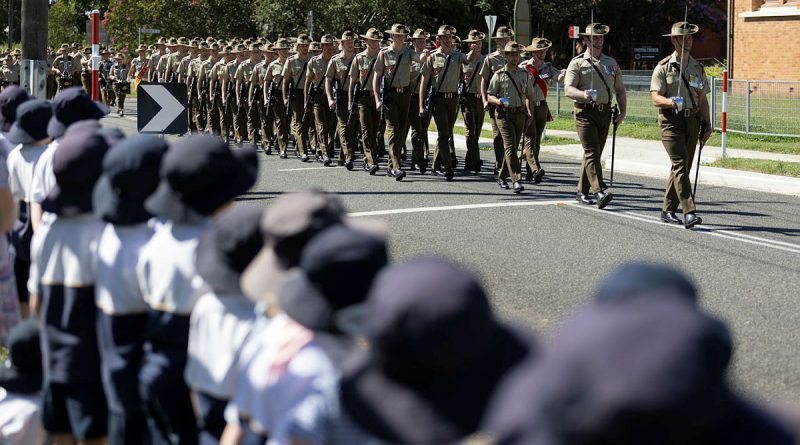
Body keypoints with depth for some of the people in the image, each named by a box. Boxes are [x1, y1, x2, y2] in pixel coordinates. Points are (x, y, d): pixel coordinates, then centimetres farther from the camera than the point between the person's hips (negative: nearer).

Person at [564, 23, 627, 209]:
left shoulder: (611, 63, 16)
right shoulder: (577, 63, 1)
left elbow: (620, 89, 20)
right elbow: (568, 89, -10)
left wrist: (622, 112, 9)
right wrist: (583, 94, -30)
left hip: (605, 112, 5)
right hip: (585, 112, -5)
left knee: (594, 153, 9)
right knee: (592, 153, -14)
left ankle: (582, 192, 18)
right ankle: (600, 192, -24)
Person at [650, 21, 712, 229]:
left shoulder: (698, 68, 14)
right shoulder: (663, 67, -2)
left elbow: (702, 99, 19)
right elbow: (656, 98, -10)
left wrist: (707, 125, 13)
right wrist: (672, 102, -29)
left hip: (692, 121, 6)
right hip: (671, 121, -6)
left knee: (683, 168, 9)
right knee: (681, 165, -16)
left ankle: (668, 210, 21)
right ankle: (689, 213, -24)